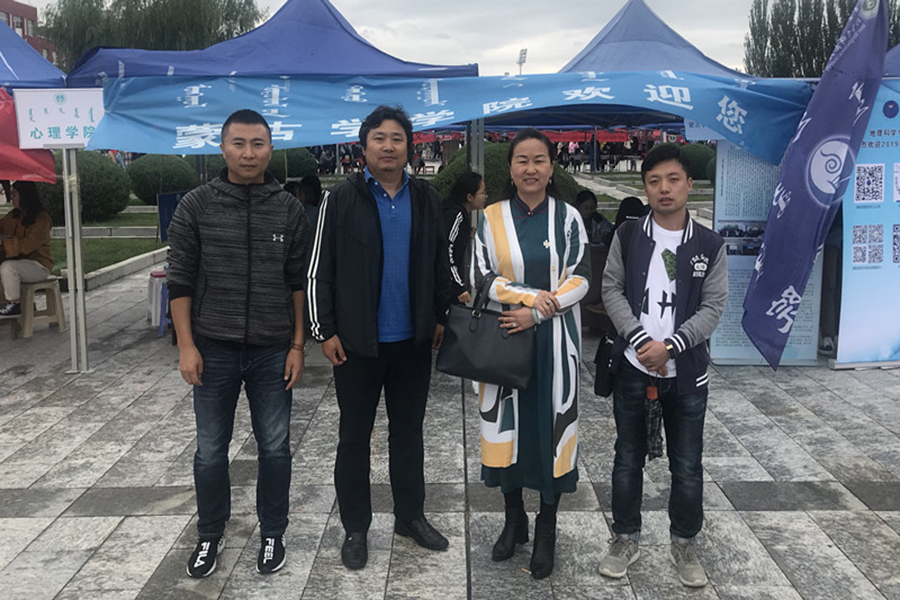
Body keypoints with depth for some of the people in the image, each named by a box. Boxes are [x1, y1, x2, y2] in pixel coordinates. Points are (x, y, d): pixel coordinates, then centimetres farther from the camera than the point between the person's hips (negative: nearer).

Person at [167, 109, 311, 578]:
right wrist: (186, 345, -5)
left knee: (275, 448, 9)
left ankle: (272, 534, 27)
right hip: (213, 348, 0)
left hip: (273, 350, 1)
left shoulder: (289, 209, 2)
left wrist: (298, 346, 0)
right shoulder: (196, 206, -1)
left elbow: (300, 282, 3)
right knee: (210, 451, 9)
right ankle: (209, 535, 29)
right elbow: (180, 279, 0)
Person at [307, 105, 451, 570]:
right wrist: (325, 330, -8)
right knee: (354, 436, 8)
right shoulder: (342, 200, -5)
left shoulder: (425, 199, 6)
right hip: (358, 341, -3)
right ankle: (355, 528, 22)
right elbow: (319, 271, -5)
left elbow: (439, 263, 13)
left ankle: (410, 515, 30)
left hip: (414, 340, 3)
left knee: (408, 431, 15)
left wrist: (440, 317, 8)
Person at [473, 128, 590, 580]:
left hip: (554, 338, -1)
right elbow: (481, 279, -3)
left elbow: (580, 278, -3)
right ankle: (513, 520, 26)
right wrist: (534, 295, -15)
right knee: (507, 423, 7)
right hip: (504, 337, 1)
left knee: (551, 424, 3)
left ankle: (547, 530, 19)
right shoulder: (491, 218, 3)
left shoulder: (568, 217, 2)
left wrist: (536, 312, -15)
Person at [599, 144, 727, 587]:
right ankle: (625, 539, 27)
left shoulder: (710, 245, 0)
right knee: (628, 458, 11)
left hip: (686, 372, 0)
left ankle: (684, 544, 27)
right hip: (633, 367, 0)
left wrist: (669, 345, -16)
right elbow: (612, 290, -2)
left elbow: (713, 307, -4)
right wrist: (641, 340, -15)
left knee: (687, 465, 8)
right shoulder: (627, 236, 2)